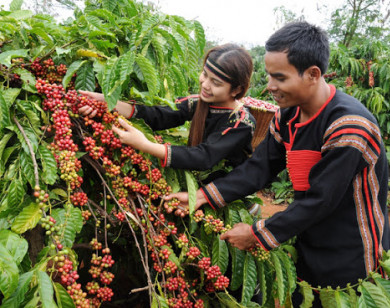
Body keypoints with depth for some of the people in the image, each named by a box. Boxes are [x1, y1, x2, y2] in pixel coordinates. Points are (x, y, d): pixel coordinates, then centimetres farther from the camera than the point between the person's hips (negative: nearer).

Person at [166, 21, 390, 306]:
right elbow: (260, 167, -2)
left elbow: (319, 200, -26)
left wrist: (257, 234, -18)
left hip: (349, 259, -7)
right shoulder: (288, 116, -3)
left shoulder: (349, 128, -28)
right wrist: (203, 196, -10)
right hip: (307, 245, 7)